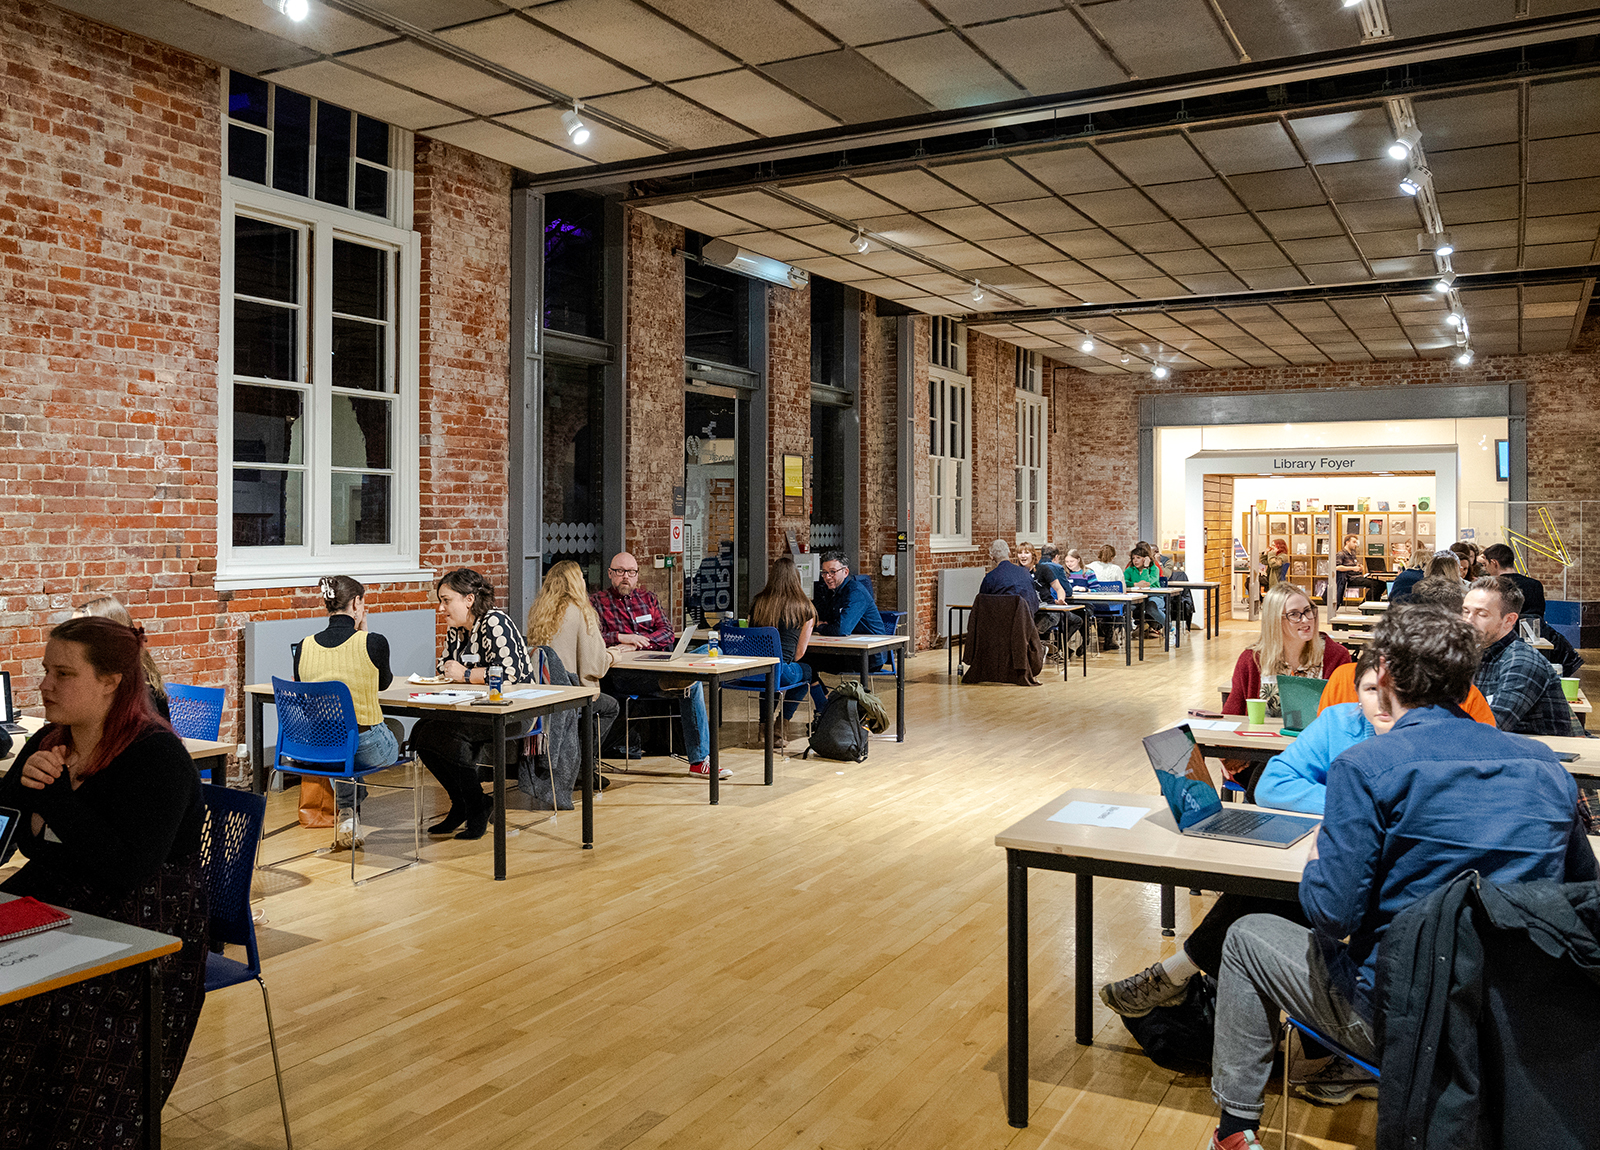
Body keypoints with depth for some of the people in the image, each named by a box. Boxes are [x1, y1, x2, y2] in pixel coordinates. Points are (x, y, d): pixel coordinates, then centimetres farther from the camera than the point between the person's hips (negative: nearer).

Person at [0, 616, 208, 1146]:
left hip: (140, 927, -7)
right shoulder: (47, 743, 10)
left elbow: (124, 872, -21)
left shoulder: (157, 756, -13)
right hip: (49, 904, 7)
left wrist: (56, 795, -19)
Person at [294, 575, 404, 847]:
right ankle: (351, 812, 28)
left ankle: (346, 811, 34)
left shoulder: (305, 647, -3)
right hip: (366, 748, -4)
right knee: (396, 726, 32)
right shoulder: (373, 643, -15)